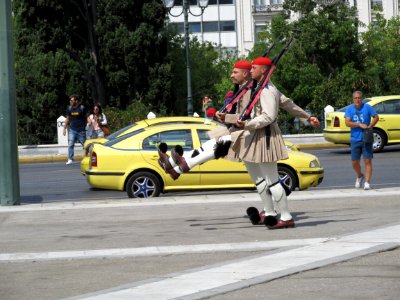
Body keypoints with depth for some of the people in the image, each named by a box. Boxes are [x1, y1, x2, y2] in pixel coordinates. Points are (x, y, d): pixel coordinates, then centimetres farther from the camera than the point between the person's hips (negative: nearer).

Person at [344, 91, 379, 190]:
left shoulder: (367, 107, -3)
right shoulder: (349, 109, 0)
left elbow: (376, 117, 0)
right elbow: (347, 122, -9)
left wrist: (370, 126, -14)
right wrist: (360, 125, -19)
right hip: (355, 140, 2)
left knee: (367, 161, -6)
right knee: (354, 162, 6)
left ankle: (367, 183, -4)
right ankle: (360, 176, 34)